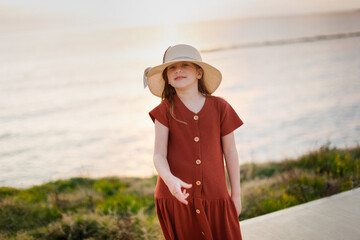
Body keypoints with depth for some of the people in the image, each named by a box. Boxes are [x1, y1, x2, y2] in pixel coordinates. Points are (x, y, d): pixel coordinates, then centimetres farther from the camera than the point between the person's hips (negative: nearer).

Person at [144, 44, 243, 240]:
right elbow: (159, 154, -9)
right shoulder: (165, 111, -2)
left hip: (214, 196, 1)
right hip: (176, 197, 0)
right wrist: (169, 179, -30)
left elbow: (230, 152, 6)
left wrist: (236, 195, 10)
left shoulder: (219, 107, 0)